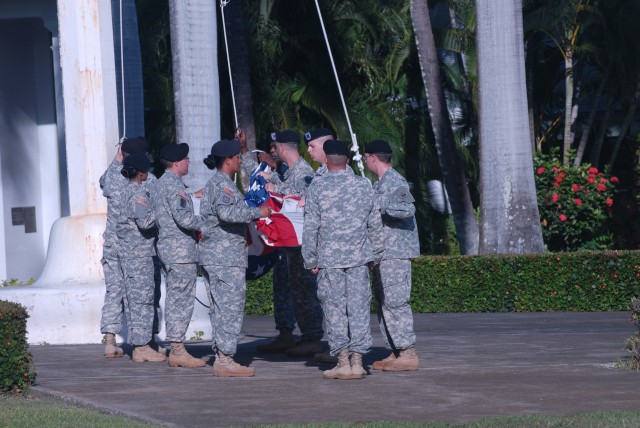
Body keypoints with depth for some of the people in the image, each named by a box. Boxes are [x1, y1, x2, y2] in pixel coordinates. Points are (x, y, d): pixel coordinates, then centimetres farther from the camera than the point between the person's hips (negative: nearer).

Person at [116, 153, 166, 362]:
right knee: (142, 299, -7)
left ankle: (139, 345, 15)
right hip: (138, 254, -10)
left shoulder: (128, 191, 14)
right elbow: (145, 221, -24)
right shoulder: (137, 193, -15)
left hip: (128, 253, 10)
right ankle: (141, 347, -5)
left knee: (135, 299, 11)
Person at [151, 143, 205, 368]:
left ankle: (175, 350, 13)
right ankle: (178, 350, -7)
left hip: (166, 246, 10)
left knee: (174, 299, 11)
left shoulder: (159, 184, 17)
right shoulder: (174, 185, -14)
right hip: (181, 249, -10)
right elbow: (183, 217, -23)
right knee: (182, 300, -7)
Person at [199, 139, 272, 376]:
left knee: (221, 307, 11)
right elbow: (227, 212, -28)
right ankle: (226, 359, -10)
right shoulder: (222, 184, -13)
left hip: (217, 256, 11)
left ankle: (221, 358, 14)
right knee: (231, 306, -9)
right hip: (225, 257, -11)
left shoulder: (216, 183, 20)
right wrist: (257, 212, -21)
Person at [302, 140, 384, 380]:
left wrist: (310, 260, 2)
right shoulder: (363, 185, 5)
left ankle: (343, 362, 0)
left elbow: (311, 227, -4)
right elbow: (375, 224, 10)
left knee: (335, 309, 2)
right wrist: (374, 256, 19)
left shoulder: (317, 186, -4)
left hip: (329, 258, -2)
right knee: (359, 308, 4)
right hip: (358, 256, 2)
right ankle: (357, 362, 3)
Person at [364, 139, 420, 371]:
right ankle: (396, 352, 16)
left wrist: (376, 203, -25)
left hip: (396, 252, -10)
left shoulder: (395, 182, -13)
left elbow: (407, 209, -27)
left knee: (395, 300, -11)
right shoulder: (381, 183, 18)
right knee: (383, 302, 12)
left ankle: (408, 354, -10)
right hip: (384, 252, 10)